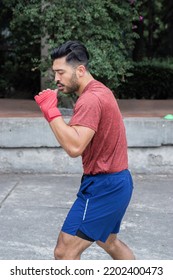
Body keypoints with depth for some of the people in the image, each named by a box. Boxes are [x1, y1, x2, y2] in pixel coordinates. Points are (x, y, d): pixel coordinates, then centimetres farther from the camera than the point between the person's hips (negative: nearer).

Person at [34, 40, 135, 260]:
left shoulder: (90, 99, -20)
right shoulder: (100, 91, 13)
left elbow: (74, 147, -32)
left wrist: (51, 112, -28)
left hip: (103, 187, -11)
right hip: (116, 182, 11)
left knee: (64, 252, -9)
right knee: (108, 241, 29)